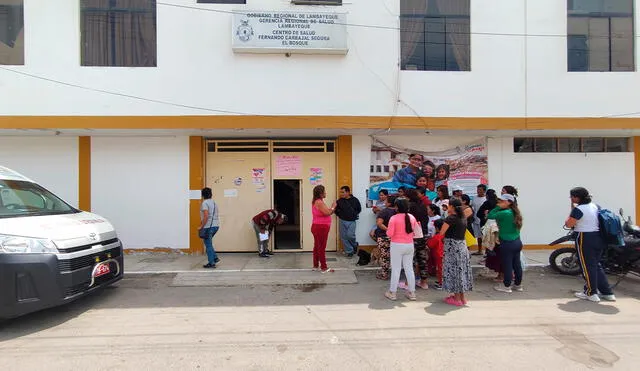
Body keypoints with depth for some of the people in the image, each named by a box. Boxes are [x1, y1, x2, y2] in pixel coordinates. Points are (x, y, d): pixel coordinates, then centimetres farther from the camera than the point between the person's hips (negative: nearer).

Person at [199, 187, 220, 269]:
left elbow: (206, 216, -21)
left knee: (208, 245, 2)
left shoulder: (205, 203, -11)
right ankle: (215, 258, 19)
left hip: (208, 226, -8)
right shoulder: (214, 202, 14)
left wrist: (201, 226, -14)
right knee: (209, 243, 22)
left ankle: (211, 263, 8)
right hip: (216, 225, 8)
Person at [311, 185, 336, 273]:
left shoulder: (316, 201, 13)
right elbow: (327, 213, -20)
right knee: (322, 247, -4)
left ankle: (316, 265, 24)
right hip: (321, 227, -10)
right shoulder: (319, 202, -19)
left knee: (317, 246, 15)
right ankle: (324, 268, 3)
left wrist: (332, 210, 8)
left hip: (317, 227, 10)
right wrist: (333, 207, -5)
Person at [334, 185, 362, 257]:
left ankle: (355, 245, 17)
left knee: (350, 235, -15)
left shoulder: (355, 200, -4)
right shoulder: (340, 200, -2)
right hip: (342, 221, 3)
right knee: (343, 237, 3)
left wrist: (354, 215, 7)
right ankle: (349, 251, 17)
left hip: (351, 221, -2)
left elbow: (359, 209, 11)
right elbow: (336, 209, 14)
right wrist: (339, 215, 7)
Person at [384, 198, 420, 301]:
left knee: (396, 269, 3)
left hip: (397, 245, -4)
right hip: (409, 245, 4)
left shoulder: (394, 218, -14)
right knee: (409, 268, 12)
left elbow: (389, 234, -16)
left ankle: (392, 293, 12)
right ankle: (412, 292, 20)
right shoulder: (412, 217, 0)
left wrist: (388, 230, 5)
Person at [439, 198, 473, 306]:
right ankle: (462, 296, 23)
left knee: (453, 270, 1)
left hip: (452, 246, -7)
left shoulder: (450, 218, -14)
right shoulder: (463, 218, 8)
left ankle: (457, 298, 9)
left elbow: (441, 232, -15)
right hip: (462, 245, 7)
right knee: (461, 270, 13)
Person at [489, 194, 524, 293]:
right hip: (517, 242, 8)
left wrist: (498, 207, -10)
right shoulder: (515, 213, 6)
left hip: (507, 244, -8)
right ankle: (518, 285, 29)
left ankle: (507, 286, 16)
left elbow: (489, 216, -16)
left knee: (507, 265, 4)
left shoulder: (504, 213, -20)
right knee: (517, 264, 16)